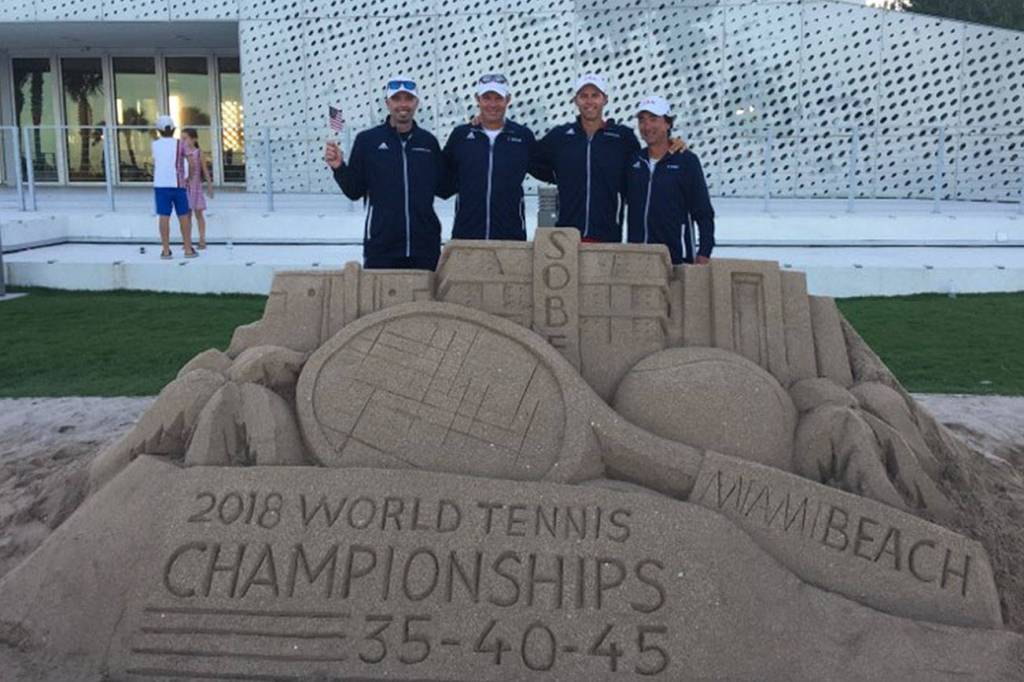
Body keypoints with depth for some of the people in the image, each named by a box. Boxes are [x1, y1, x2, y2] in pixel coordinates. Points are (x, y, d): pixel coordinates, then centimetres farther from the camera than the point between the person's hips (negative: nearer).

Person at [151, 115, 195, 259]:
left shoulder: (155, 144, 4)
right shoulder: (179, 144, -2)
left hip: (160, 185, 2)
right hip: (177, 184, -1)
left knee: (164, 217, 0)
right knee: (183, 216, 5)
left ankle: (166, 251, -1)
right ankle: (188, 249, 6)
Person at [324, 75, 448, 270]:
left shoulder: (429, 142, 7)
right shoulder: (367, 140, 0)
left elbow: (444, 189, 11)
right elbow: (354, 191, 2)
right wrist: (339, 167, -14)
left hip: (425, 246, 2)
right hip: (381, 246, -2)